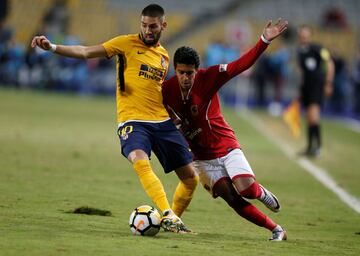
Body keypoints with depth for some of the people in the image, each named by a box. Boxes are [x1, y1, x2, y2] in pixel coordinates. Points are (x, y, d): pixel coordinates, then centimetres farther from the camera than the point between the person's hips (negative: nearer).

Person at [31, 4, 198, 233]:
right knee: (141, 162, -36)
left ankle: (173, 219, 25)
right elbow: (86, 52, -5)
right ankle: (168, 216, -40)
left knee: (191, 177, 3)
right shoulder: (127, 43, 1)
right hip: (133, 121, -6)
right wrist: (52, 47, -16)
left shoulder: (163, 55, 16)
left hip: (163, 122, 6)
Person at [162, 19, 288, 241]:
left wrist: (265, 41, -28)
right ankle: (276, 230, 4)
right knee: (233, 200, -9)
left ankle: (261, 192, 17)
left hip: (226, 147, -2)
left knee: (247, 189, -21)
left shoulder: (209, 77, -15)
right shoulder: (167, 90, -9)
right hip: (203, 157, 2)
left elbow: (243, 64, -18)